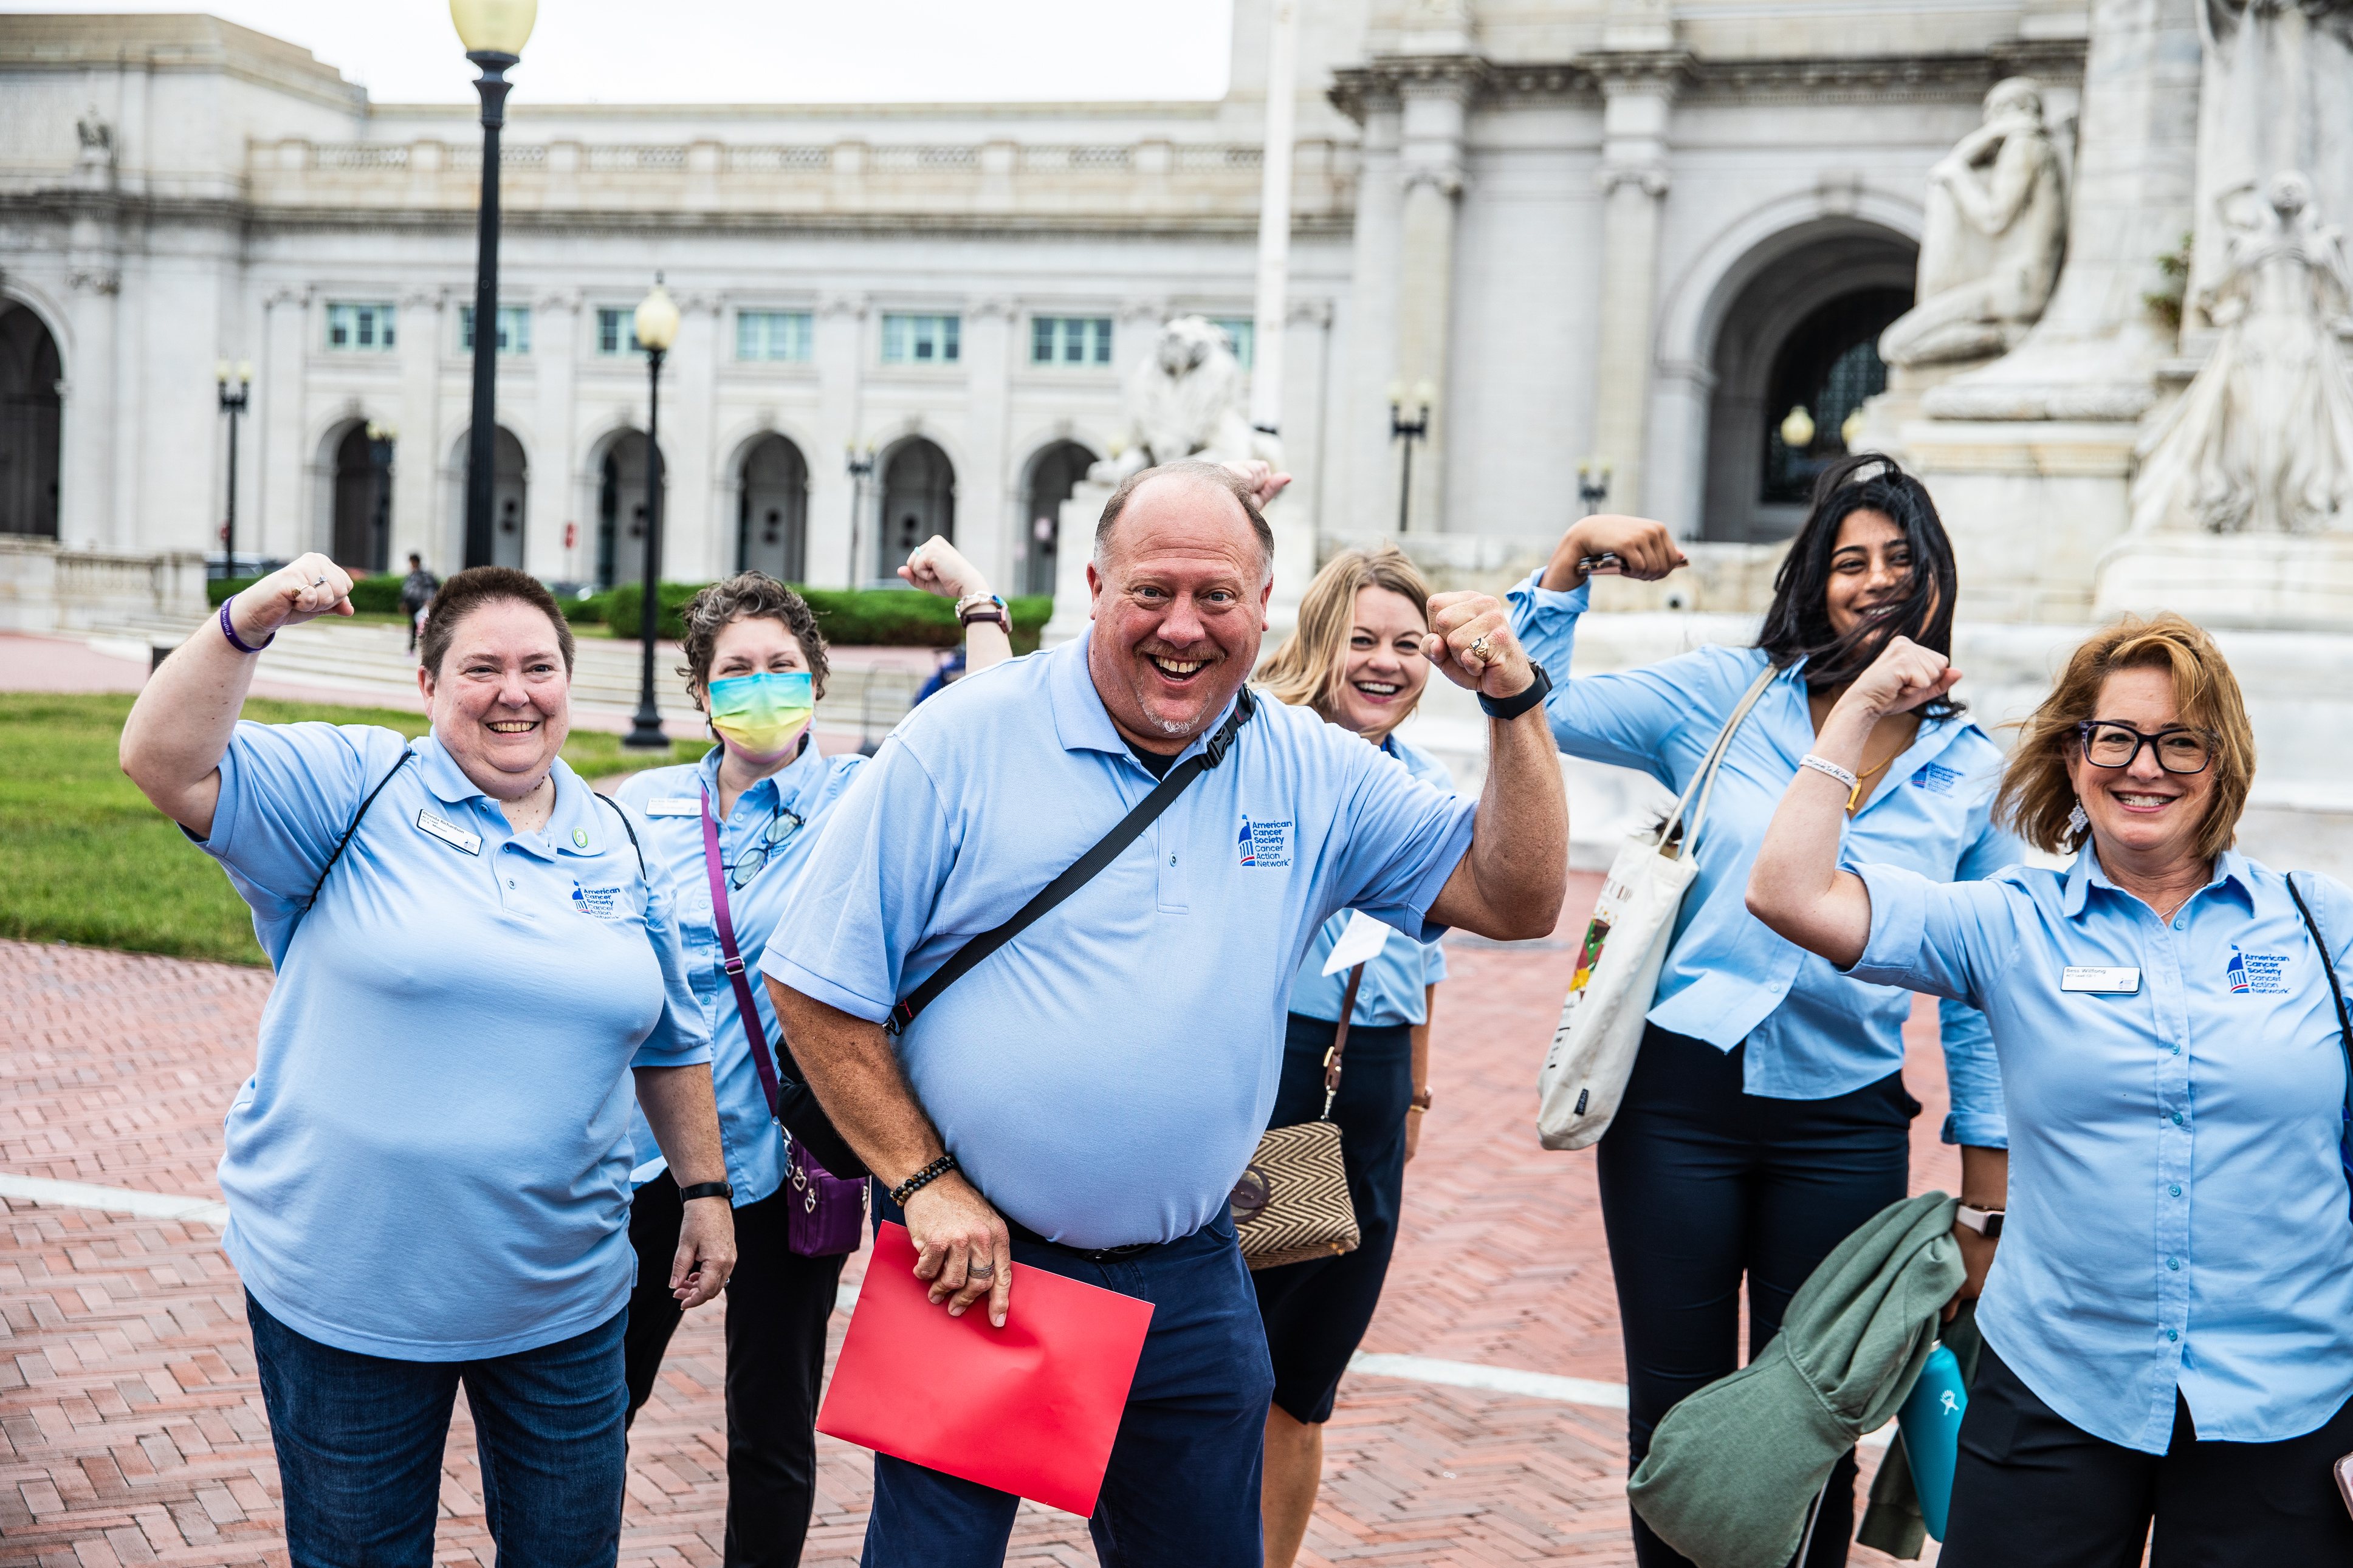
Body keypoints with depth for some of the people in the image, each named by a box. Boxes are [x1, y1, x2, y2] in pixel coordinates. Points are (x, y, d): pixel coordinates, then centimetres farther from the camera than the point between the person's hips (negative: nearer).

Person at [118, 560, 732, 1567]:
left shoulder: (618, 848, 7)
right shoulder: (353, 791, -4)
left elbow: (670, 1042, 16)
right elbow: (164, 764, -17)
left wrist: (705, 1189, 14)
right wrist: (247, 627, -30)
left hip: (561, 1296, 3)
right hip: (345, 1290, -3)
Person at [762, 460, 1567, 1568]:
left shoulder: (1316, 776, 2)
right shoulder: (957, 745, -9)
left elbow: (1517, 901, 2)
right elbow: (816, 988, -7)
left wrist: (1514, 705, -9)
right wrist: (925, 1184, -12)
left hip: (1188, 1288, 3)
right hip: (972, 1265, -3)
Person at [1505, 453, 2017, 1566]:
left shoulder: (1974, 772, 2)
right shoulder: (1724, 697, -1)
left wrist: (1986, 1197, 7)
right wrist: (1571, 561, -12)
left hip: (1843, 1126, 1)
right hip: (1677, 1098, -1)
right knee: (1675, 1403, 11)